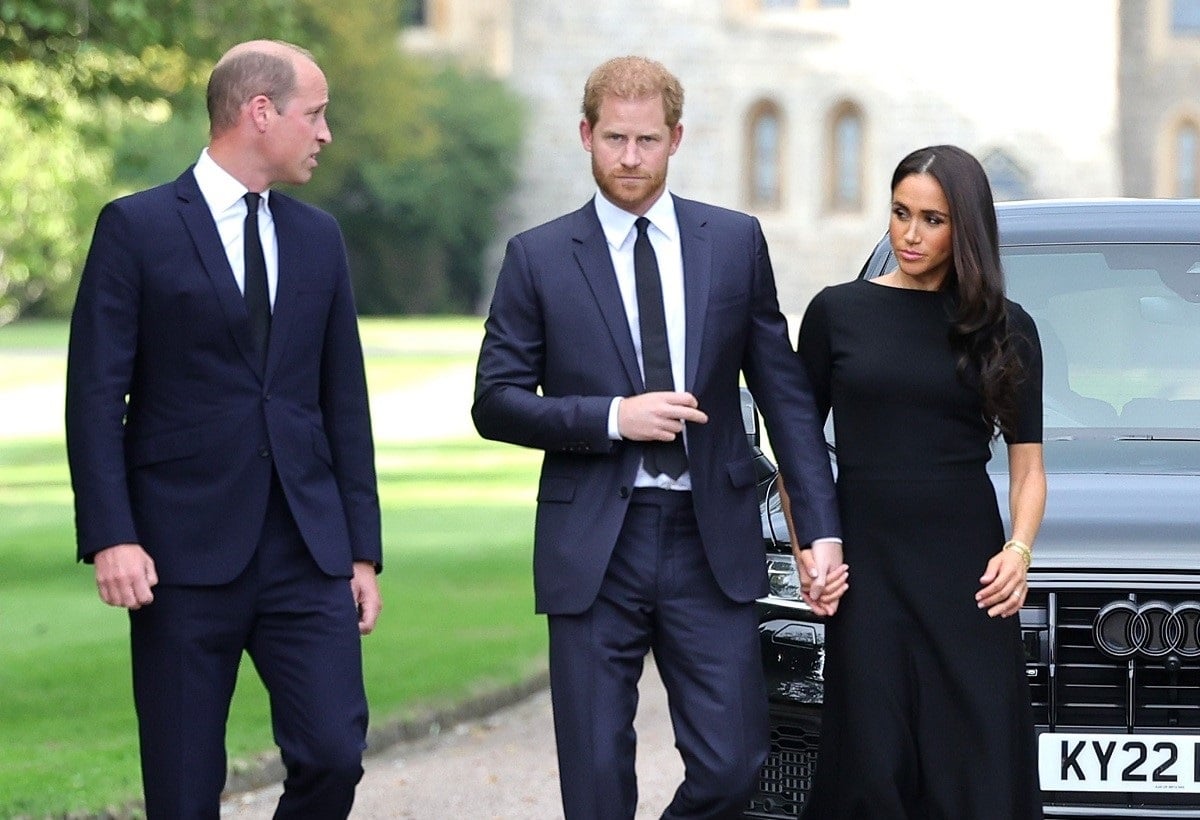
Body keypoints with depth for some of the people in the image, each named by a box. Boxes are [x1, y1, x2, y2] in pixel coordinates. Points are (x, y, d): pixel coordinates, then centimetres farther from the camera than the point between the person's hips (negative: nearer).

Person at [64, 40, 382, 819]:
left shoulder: (319, 238, 14)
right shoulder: (136, 228, -2)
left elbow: (345, 400, 15)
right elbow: (96, 397, -5)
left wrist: (363, 549, 10)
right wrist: (111, 537, -14)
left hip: (308, 550, 4)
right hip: (185, 550, -4)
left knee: (334, 754, -8)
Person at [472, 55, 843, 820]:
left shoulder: (737, 242, 6)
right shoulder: (539, 258, 2)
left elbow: (785, 393, 7)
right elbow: (496, 403, 1)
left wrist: (823, 528, 0)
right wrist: (612, 417, -13)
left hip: (711, 544, 1)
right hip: (593, 550, -1)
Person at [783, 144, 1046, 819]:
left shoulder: (1006, 329, 7)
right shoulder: (839, 313, 6)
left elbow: (1028, 465, 8)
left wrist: (1019, 549, -10)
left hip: (968, 570, 1)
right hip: (867, 566, 0)